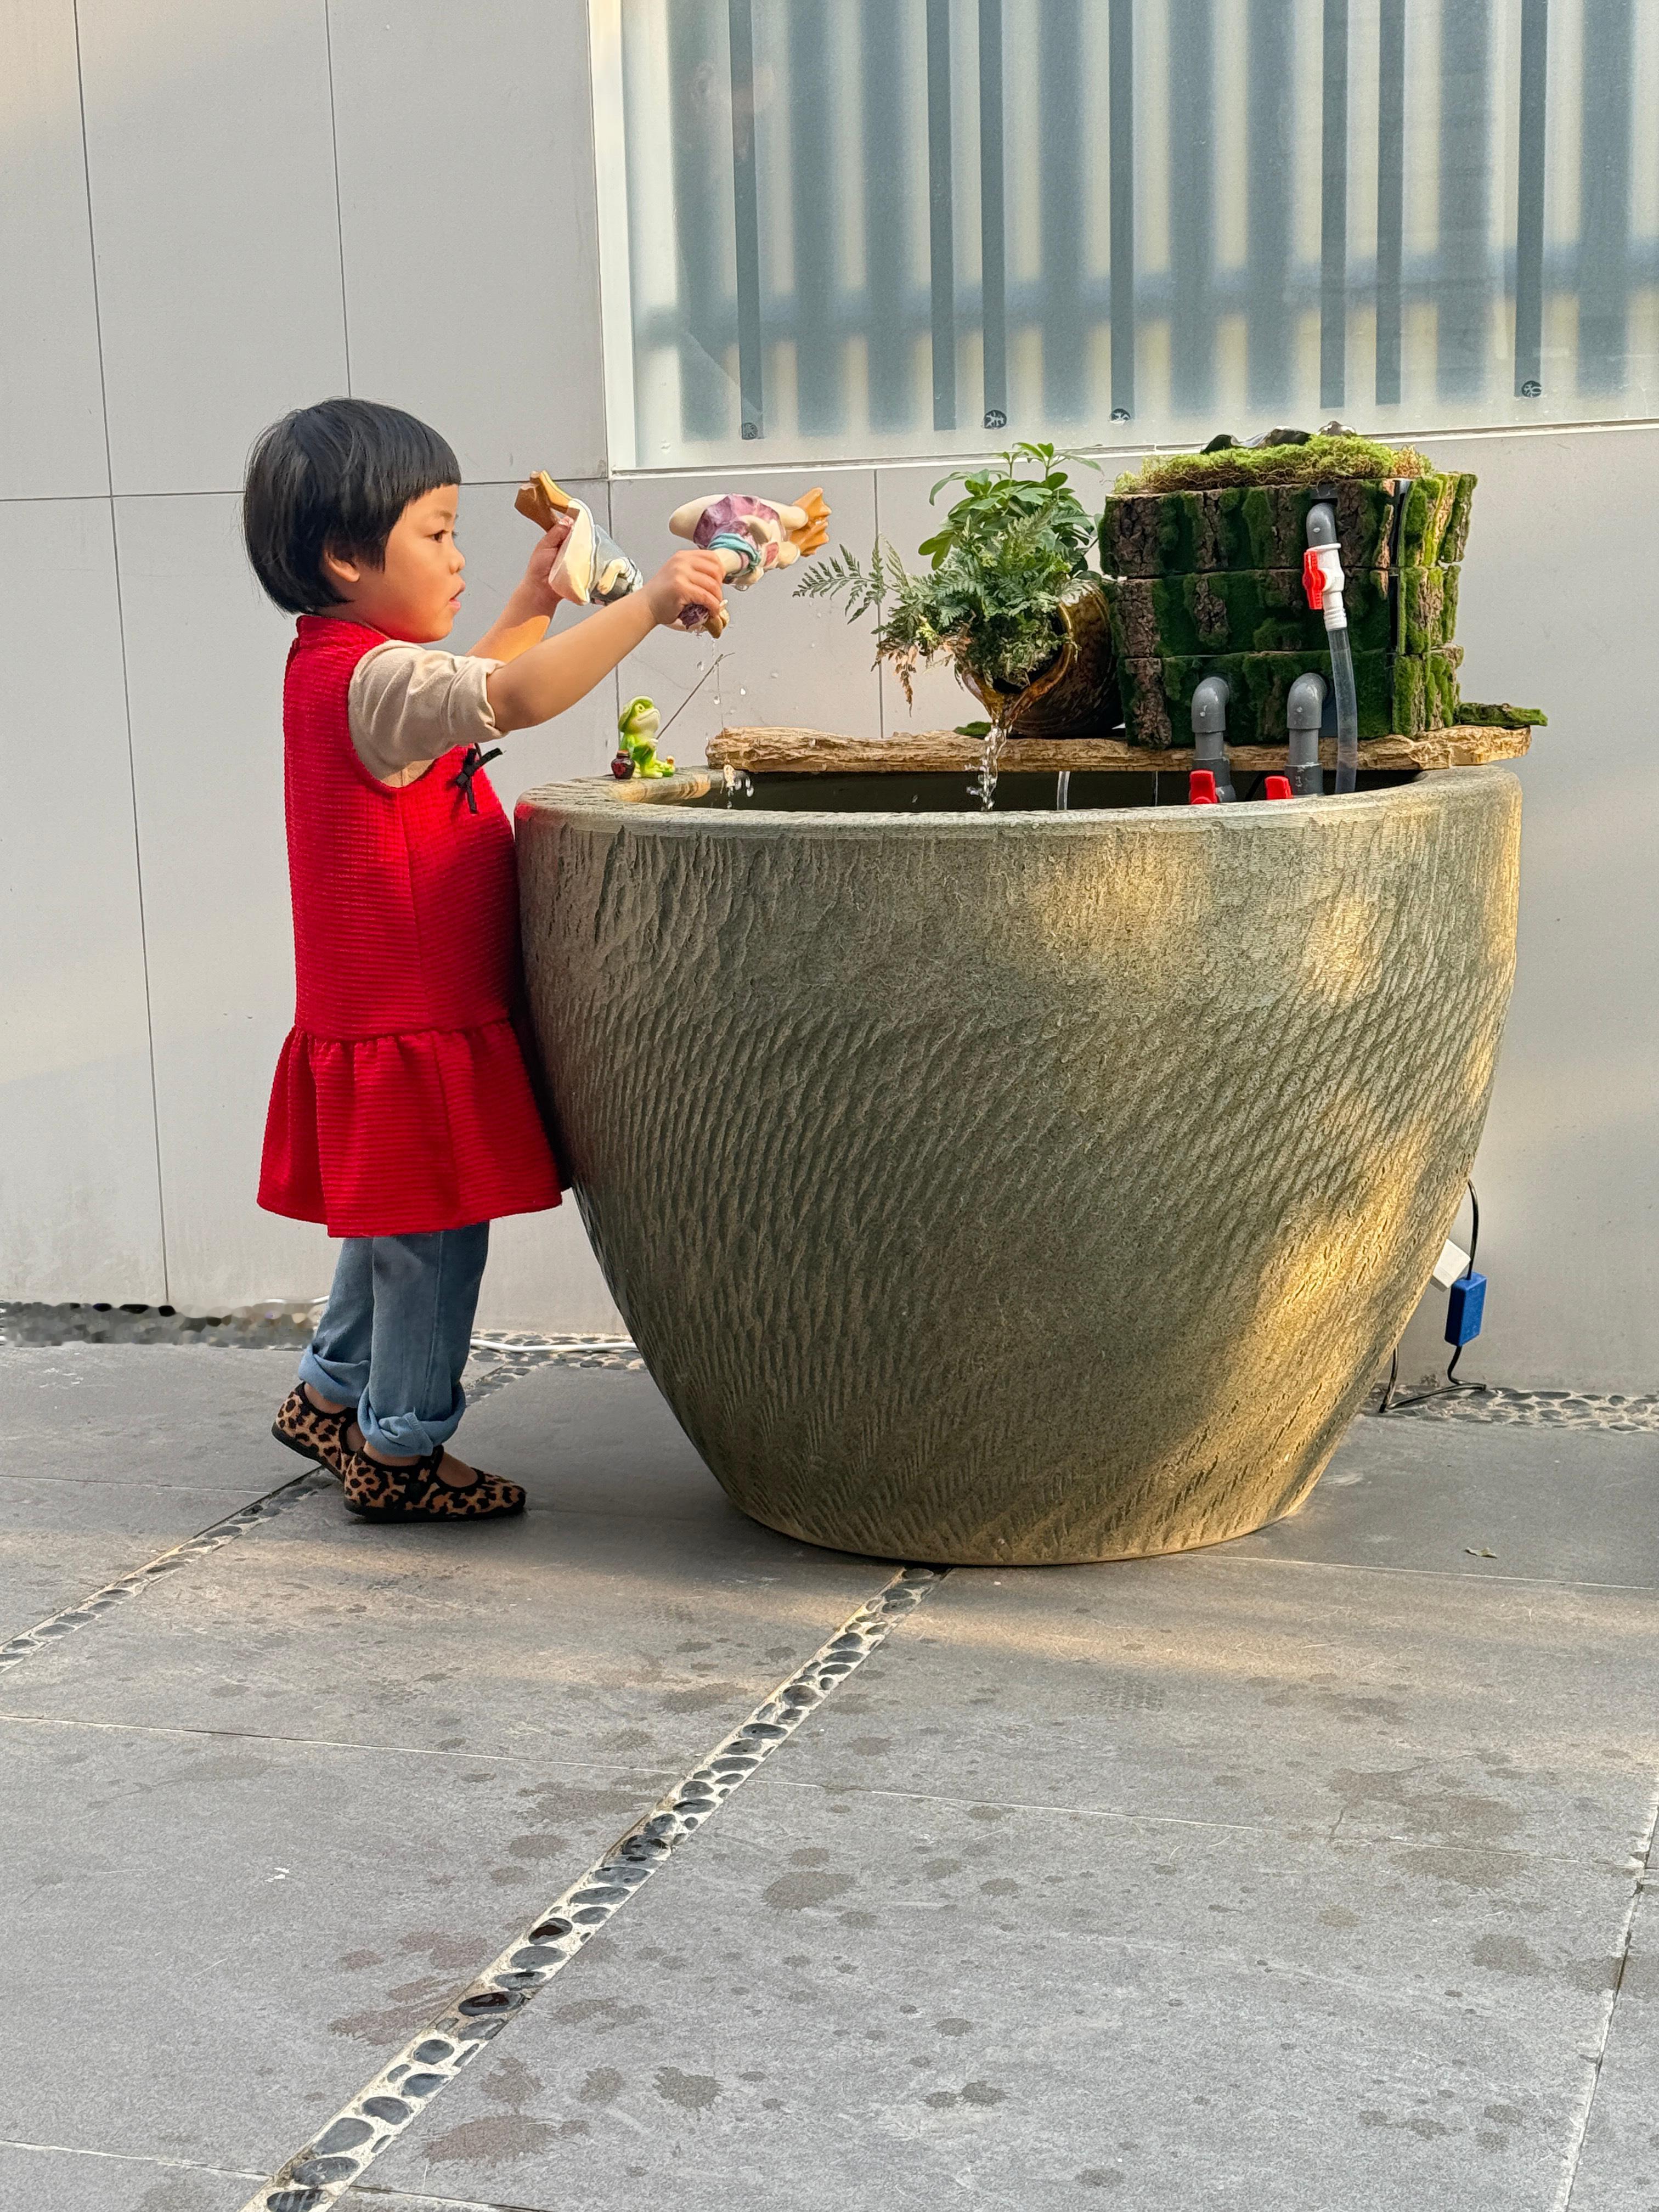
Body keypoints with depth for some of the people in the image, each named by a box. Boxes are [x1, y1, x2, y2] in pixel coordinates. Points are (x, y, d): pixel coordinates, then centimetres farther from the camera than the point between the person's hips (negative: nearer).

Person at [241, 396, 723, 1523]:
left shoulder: (343, 668, 12)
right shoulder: (377, 679, -21)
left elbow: (471, 699, 28)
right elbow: (516, 699, -38)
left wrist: (534, 600, 20)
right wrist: (646, 605, -37)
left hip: (384, 1019, 11)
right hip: (414, 1030, -11)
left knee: (397, 1229, 24)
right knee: (435, 1236, 2)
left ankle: (331, 1394, 38)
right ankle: (400, 1451, 14)